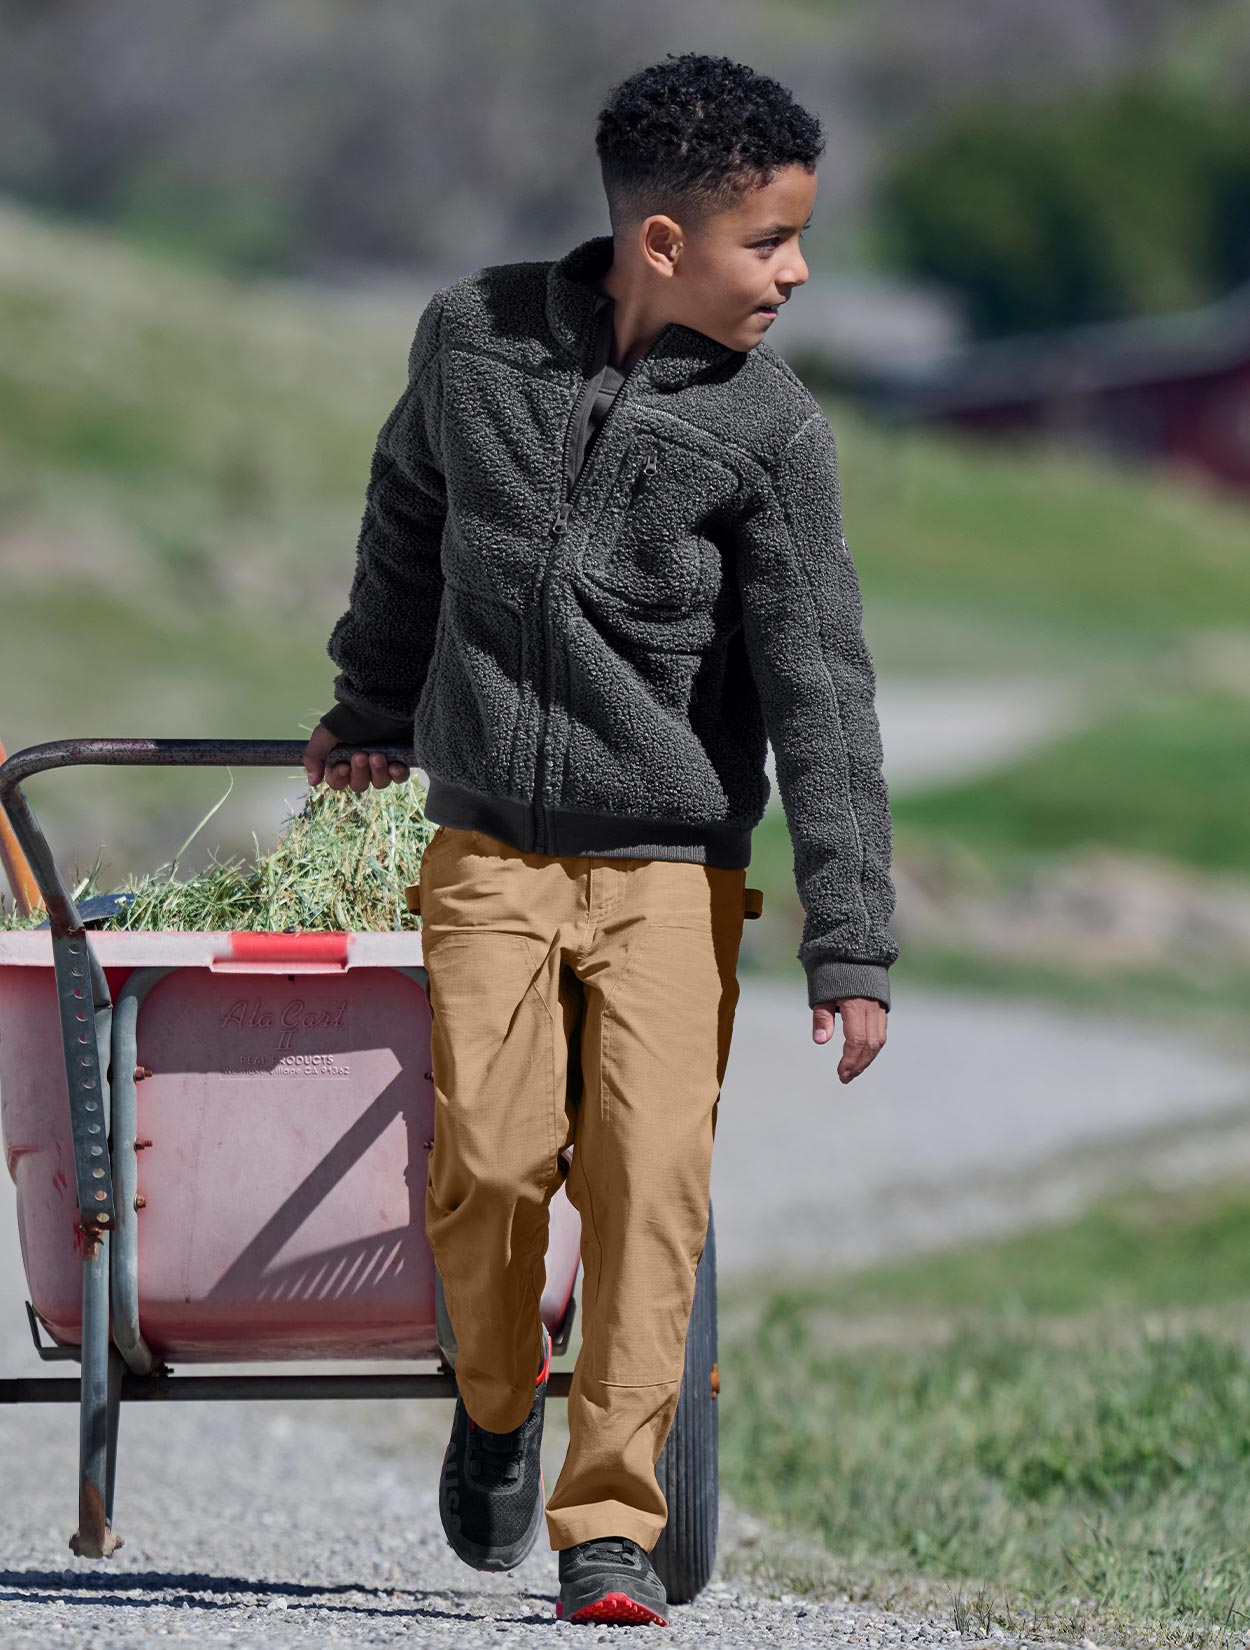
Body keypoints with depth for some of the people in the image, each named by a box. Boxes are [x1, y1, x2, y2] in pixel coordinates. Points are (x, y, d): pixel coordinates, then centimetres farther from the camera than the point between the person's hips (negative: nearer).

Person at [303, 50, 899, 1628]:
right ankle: (497, 1401, 21)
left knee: (651, 1185, -10)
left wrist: (850, 943, -12)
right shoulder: (471, 338, -3)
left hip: (671, 865, -1)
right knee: (488, 1158, -9)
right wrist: (371, 710, 31)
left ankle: (610, 1517, -1)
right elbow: (407, 521, 17)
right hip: (488, 848, 1)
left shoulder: (771, 430, -6)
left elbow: (822, 692, -8)